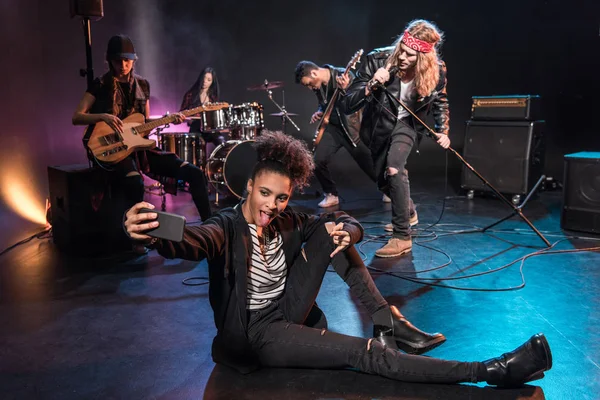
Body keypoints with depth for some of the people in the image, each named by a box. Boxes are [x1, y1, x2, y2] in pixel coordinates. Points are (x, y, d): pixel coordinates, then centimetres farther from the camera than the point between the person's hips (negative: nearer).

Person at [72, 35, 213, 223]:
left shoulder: (142, 84, 13)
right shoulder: (101, 84, -1)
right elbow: (76, 117, -6)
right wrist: (103, 116, -23)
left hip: (140, 145, 5)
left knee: (194, 173, -8)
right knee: (135, 183, -39)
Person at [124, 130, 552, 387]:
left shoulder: (286, 221, -1)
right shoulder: (227, 228, -19)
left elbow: (352, 224, 3)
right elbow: (189, 242, -43)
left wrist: (345, 232, -23)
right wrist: (152, 234, -66)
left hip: (288, 313, 7)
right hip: (254, 333, -6)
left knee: (332, 232, -8)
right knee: (362, 353, -21)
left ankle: (389, 324, -8)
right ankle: (489, 371, -18)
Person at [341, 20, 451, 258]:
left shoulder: (436, 71, -21)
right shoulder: (378, 60, -27)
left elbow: (440, 102, 3)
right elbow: (347, 106, -28)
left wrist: (442, 131, -8)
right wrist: (371, 85, -43)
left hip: (407, 123, -2)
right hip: (379, 125, 2)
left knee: (394, 168, -29)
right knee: (384, 182, 15)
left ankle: (402, 238, -20)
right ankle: (407, 210, 49)